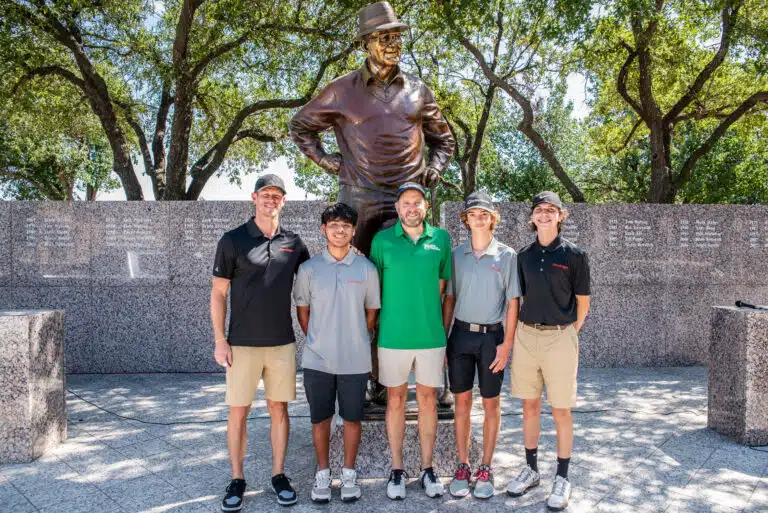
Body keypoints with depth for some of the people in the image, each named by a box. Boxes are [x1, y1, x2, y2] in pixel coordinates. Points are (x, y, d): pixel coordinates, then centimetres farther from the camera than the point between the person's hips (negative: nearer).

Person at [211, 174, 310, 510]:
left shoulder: (293, 243, 5)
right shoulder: (233, 240, -2)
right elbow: (218, 293, -1)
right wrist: (219, 340, -6)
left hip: (282, 343, 2)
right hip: (242, 343, -2)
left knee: (279, 409, 9)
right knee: (238, 411, 4)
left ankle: (279, 475, 22)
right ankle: (237, 480, 18)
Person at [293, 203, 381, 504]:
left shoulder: (366, 268, -1)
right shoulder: (309, 268, -1)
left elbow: (372, 310, 8)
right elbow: (302, 309, 8)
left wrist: (356, 340, 8)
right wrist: (316, 342, 6)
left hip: (355, 360, 0)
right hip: (317, 359, 0)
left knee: (352, 418, 9)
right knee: (320, 418, 10)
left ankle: (349, 473, 27)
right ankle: (322, 473, 27)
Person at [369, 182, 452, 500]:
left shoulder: (441, 238, 2)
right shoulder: (382, 240, -2)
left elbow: (442, 285, 9)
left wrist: (444, 330, 8)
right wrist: (371, 332, 3)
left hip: (431, 335, 1)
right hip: (393, 336, -1)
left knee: (428, 400, 10)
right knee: (396, 401, 9)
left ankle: (428, 470, 24)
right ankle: (397, 471, 22)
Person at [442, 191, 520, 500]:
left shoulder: (507, 255, -3)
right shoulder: (456, 254, 4)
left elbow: (512, 302, -3)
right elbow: (449, 298, 7)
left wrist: (507, 344, -8)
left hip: (492, 337, -2)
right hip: (461, 335, 2)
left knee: (491, 405, 9)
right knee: (462, 403, 9)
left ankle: (485, 469, 21)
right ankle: (463, 466, 21)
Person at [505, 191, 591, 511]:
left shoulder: (574, 255, -4)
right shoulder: (524, 255, 7)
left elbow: (583, 300, 4)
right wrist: (524, 326, 9)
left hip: (559, 337, -4)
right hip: (526, 335, 4)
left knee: (561, 410, 4)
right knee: (530, 406, 12)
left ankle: (562, 478, 17)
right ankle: (531, 469, 27)